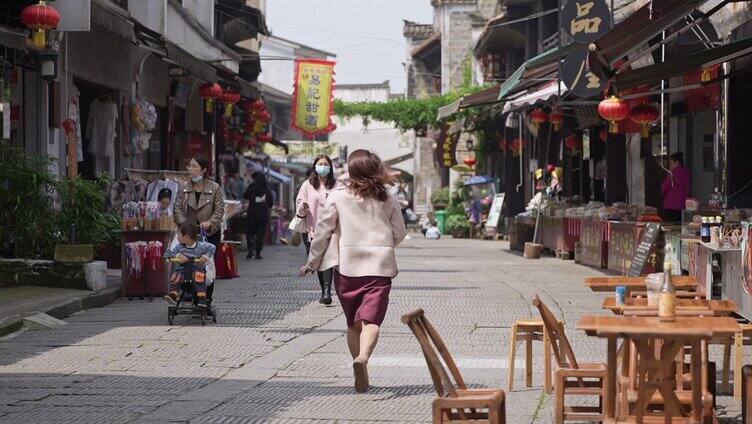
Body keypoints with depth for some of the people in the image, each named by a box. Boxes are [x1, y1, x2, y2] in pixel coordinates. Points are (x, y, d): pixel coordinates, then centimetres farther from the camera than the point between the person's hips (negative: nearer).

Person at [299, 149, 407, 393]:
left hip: (347, 266, 0)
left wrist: (312, 263, 13)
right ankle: (363, 357, -35)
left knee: (353, 323, 14)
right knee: (371, 319, -9)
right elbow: (400, 234, 10)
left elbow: (322, 231, 1)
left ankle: (360, 373, 16)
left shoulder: (338, 197, 0)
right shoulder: (387, 200, 5)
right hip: (380, 267, 0)